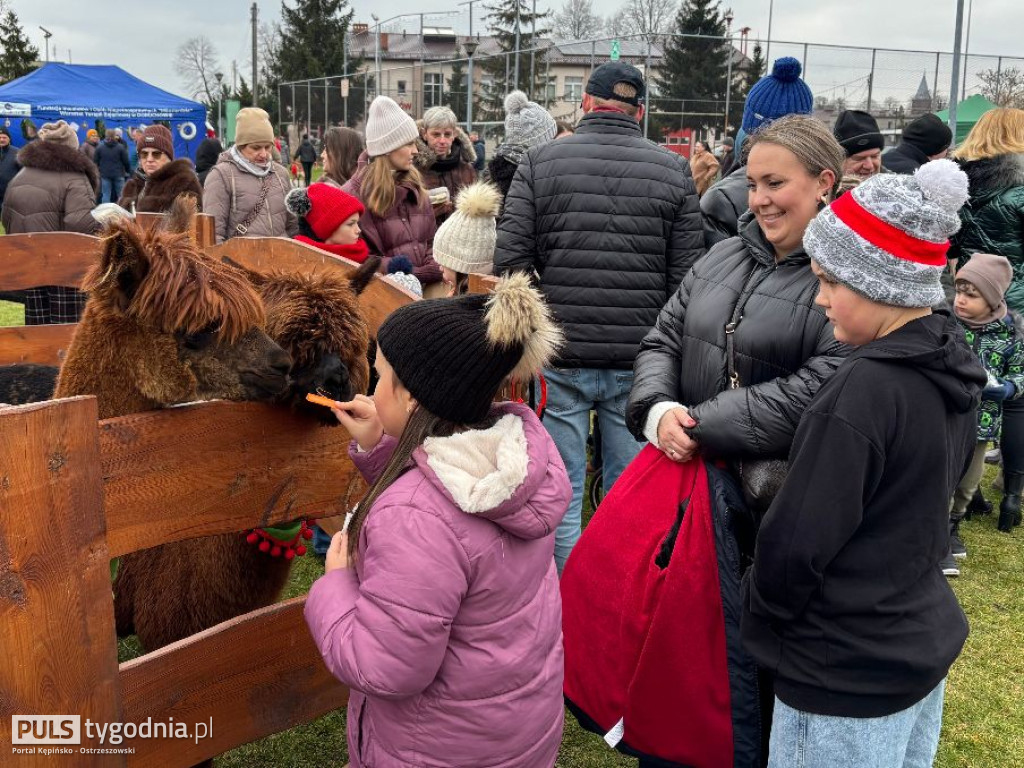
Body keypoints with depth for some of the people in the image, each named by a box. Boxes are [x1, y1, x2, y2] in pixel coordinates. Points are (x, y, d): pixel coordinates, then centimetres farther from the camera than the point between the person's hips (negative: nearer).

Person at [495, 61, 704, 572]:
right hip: (640, 362, 1)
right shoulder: (675, 170, 2)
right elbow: (688, 277, -2)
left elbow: (509, 261, -6)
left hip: (560, 358, -1)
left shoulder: (539, 162, 0)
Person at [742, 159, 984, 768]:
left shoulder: (864, 391, -27)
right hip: (925, 644, 8)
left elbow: (798, 542, -22)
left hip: (849, 679, -8)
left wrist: (760, 617, -4)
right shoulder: (953, 372, 1)